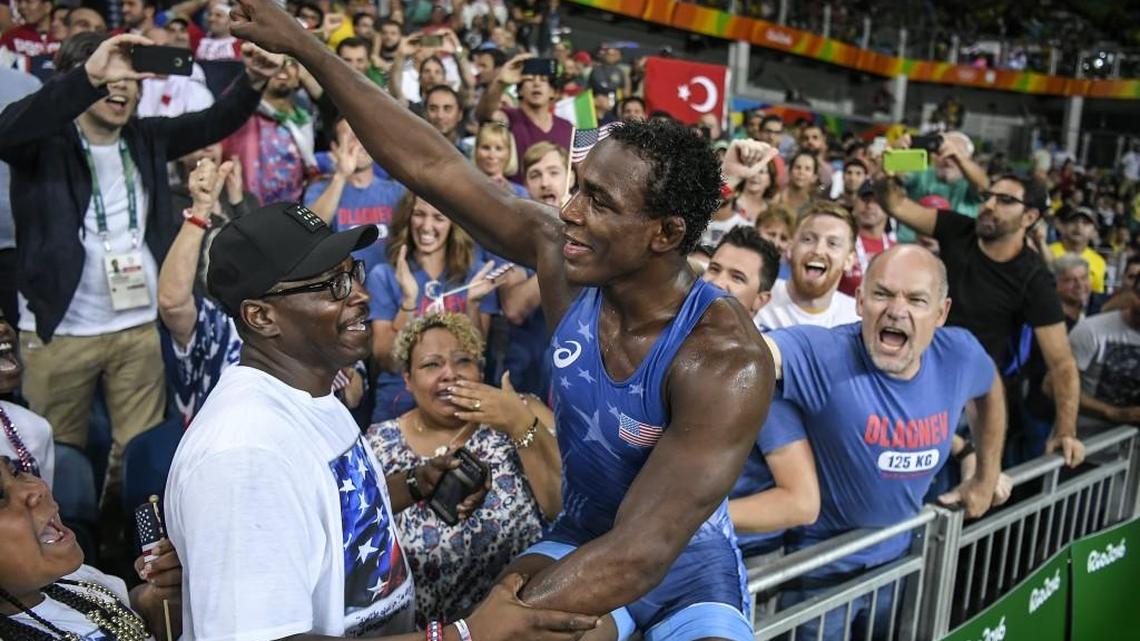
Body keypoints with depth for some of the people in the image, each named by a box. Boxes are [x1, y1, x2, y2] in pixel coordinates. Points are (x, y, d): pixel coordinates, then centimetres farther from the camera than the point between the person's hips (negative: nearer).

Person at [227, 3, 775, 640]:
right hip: (580, 538, 3)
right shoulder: (561, 254, -15)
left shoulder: (727, 360, -30)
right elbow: (433, 167, -8)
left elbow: (640, 554, -36)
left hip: (689, 562, -3)